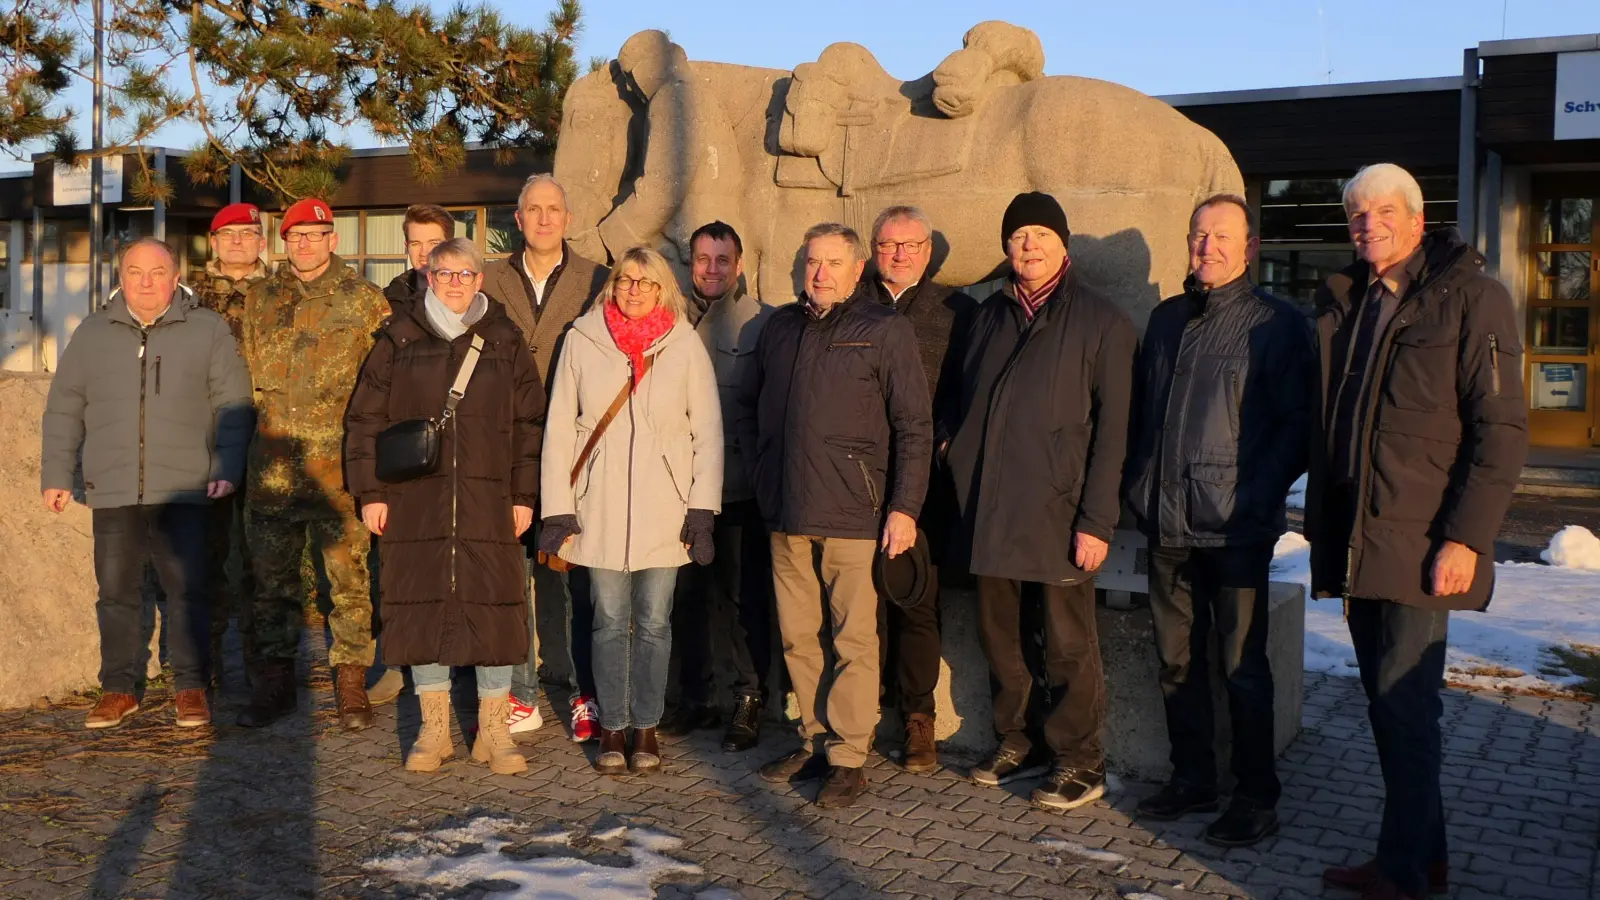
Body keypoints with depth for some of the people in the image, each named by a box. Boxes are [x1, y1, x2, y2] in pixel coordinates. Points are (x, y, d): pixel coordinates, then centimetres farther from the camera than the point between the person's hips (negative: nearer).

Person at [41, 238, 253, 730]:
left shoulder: (209, 330, 4)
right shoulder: (92, 334, 11)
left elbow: (233, 405, 3)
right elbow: (64, 410, 14)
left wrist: (227, 468, -5)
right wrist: (56, 475, 10)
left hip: (183, 490, -2)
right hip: (112, 491, 3)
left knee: (187, 588, -2)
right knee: (117, 592, 8)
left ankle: (191, 688, 10)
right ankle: (119, 688, 20)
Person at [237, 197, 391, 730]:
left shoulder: (365, 301, 2)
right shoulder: (260, 299, 13)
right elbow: (248, 373, 22)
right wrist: (273, 416, 16)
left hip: (338, 464, -3)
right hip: (273, 463, 4)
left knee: (349, 575, 0)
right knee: (272, 575, 8)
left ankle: (351, 682, 10)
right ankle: (275, 679, 19)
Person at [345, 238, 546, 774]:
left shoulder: (504, 342, 8)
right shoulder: (399, 338, 7)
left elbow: (529, 423, 8)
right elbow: (366, 418, 6)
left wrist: (524, 494, 2)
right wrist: (371, 493, 0)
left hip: (488, 499, 0)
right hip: (414, 499, 0)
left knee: (493, 604, -1)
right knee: (422, 604, 4)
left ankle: (493, 730, 11)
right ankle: (434, 729, 17)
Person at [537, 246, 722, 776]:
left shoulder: (685, 346, 2)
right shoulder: (583, 341, 3)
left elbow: (708, 433, 4)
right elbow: (558, 428, 4)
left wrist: (702, 509, -3)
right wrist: (557, 509, -1)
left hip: (663, 509, 0)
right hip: (600, 508, 0)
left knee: (654, 622, 5)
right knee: (610, 621, 5)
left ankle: (646, 729, 18)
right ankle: (612, 730, 17)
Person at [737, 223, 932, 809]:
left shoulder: (885, 330, -1)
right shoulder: (781, 327, 14)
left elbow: (914, 426, -4)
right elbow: (748, 404, 25)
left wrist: (904, 506, -10)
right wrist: (759, 471, 14)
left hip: (854, 513, -5)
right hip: (787, 512, 5)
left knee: (855, 639, -2)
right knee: (797, 637, 10)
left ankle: (848, 758, 6)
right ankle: (815, 742, 23)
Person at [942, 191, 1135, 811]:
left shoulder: (1101, 322, -1)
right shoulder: (989, 316, 15)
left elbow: (1111, 429, -7)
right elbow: (964, 403, 21)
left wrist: (1096, 520, -12)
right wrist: (949, 442, 1)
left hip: (1056, 511, -5)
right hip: (988, 511, 5)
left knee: (1068, 644, 3)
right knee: (1000, 637, 12)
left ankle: (1079, 762, 16)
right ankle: (1018, 743, 28)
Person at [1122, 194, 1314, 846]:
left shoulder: (1277, 324, -2)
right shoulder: (1167, 319, 15)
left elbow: (1297, 424, -6)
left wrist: (1257, 496, -15)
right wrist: (1136, 487, 9)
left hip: (1236, 526, -5)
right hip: (1168, 523, 6)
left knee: (1242, 665, 0)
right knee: (1177, 659, 12)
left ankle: (1256, 799, 11)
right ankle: (1192, 779, 26)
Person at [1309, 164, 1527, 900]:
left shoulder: (1470, 298, -5)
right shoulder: (1340, 303, 15)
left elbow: (1502, 429, -10)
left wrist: (1466, 537, -17)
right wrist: (1320, 523, 14)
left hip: (1420, 543, -6)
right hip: (1352, 539, 7)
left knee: (1403, 702, -5)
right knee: (1388, 703, 12)